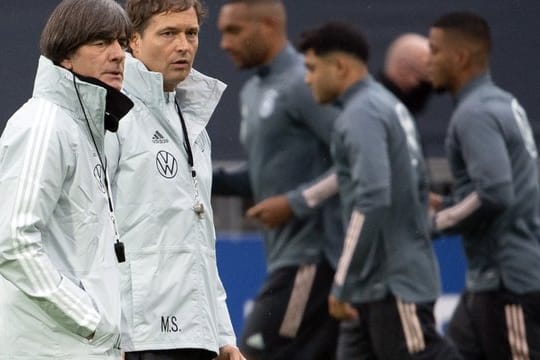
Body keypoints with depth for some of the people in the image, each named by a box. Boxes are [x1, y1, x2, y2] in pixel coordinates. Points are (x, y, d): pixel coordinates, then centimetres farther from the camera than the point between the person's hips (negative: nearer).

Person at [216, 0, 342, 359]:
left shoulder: (304, 84, -13)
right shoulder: (254, 91, 17)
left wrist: (296, 203, -21)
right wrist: (210, 180, 10)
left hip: (311, 258, -10)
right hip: (292, 257, 10)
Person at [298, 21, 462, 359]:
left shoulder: (361, 114, -13)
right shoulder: (388, 105, 18)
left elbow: (372, 200, -23)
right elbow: (414, 188, 22)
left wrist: (342, 285, -19)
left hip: (394, 284, -10)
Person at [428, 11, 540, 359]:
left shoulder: (475, 113, -16)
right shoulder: (503, 104, 15)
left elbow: (494, 194, -26)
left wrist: (436, 222, -12)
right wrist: (445, 206, 14)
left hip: (508, 281, -10)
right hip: (493, 278, 10)